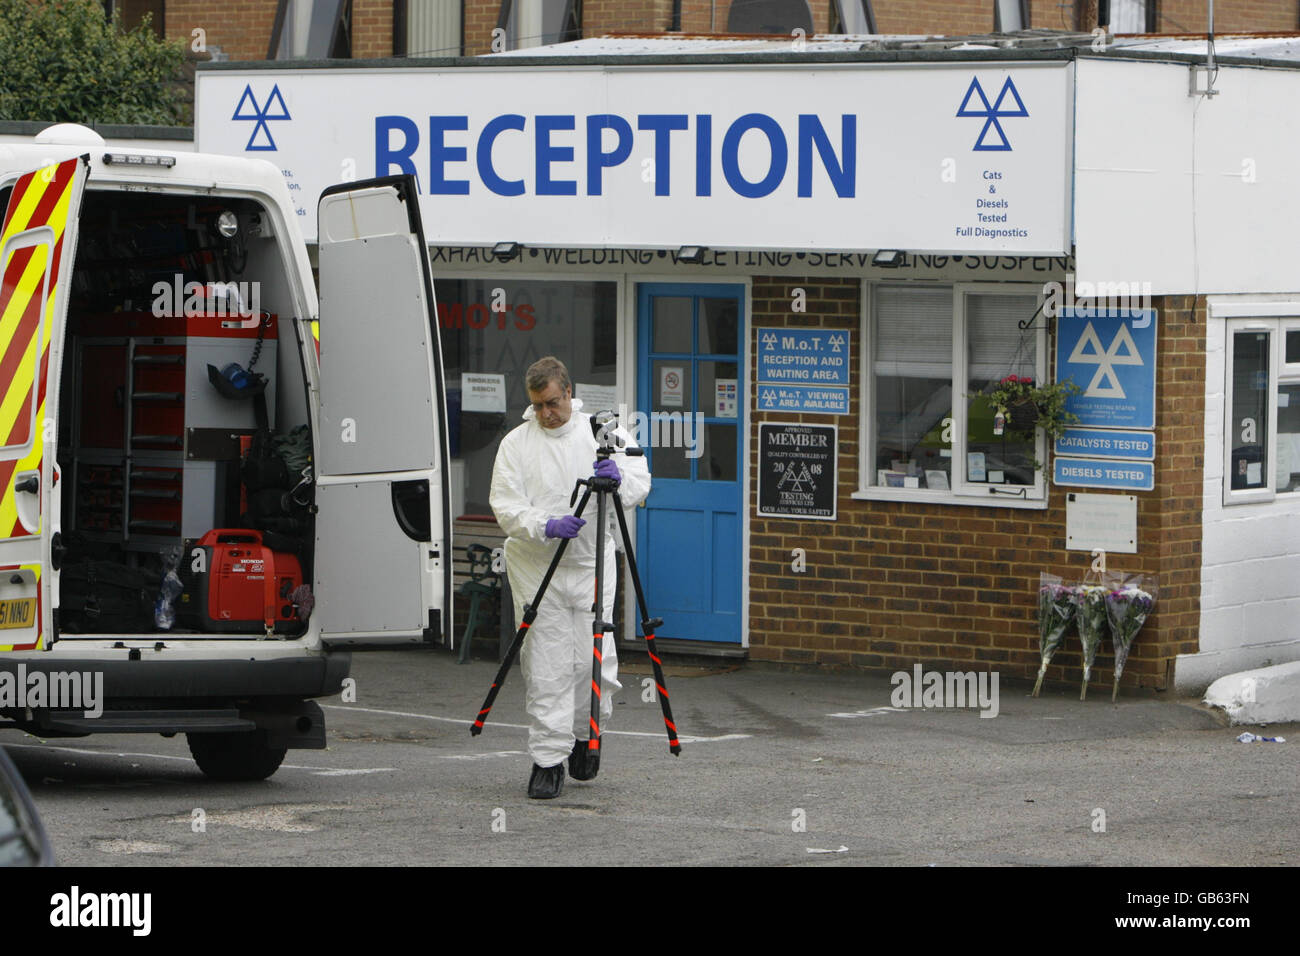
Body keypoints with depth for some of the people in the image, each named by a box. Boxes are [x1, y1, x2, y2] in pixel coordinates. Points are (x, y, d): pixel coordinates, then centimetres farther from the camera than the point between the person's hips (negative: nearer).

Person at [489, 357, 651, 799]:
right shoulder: (515, 443, 1)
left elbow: (640, 484, -1)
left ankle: (586, 735, 23)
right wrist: (545, 526, -23)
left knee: (595, 662, -2)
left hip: (592, 566, 0)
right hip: (535, 568, 0)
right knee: (546, 669, -3)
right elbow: (505, 506, -5)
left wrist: (619, 479, -24)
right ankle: (548, 759, 3)